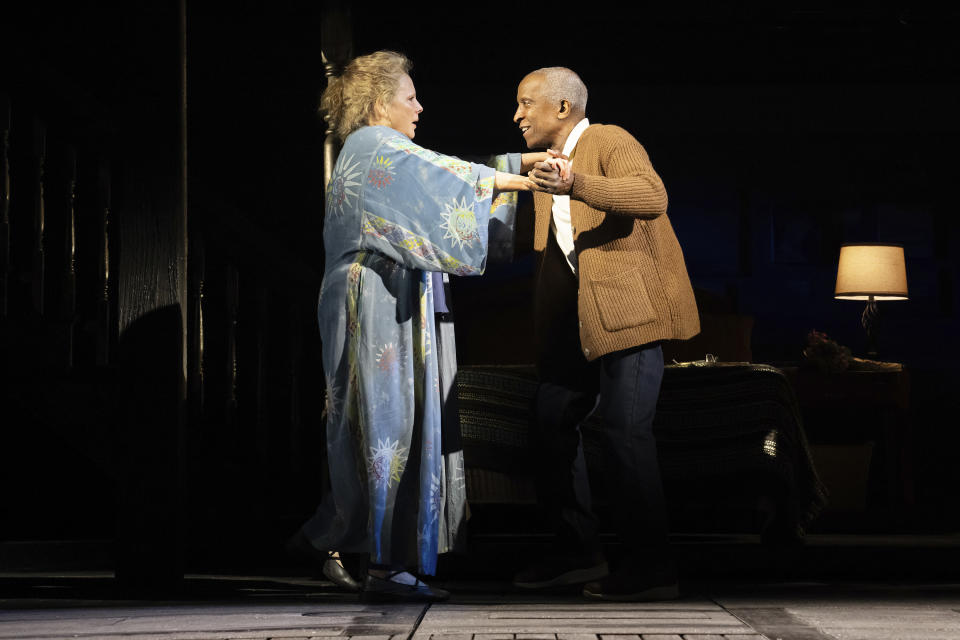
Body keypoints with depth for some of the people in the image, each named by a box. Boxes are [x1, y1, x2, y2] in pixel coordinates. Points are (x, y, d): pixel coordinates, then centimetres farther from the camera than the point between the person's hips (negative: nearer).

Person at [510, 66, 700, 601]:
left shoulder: (610, 142, -9)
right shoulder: (549, 164, 20)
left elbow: (653, 198, -29)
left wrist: (576, 185, -40)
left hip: (630, 306, -10)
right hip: (582, 316, 10)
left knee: (625, 431, -13)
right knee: (554, 419, 11)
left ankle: (652, 568, -7)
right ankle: (579, 552, 21)